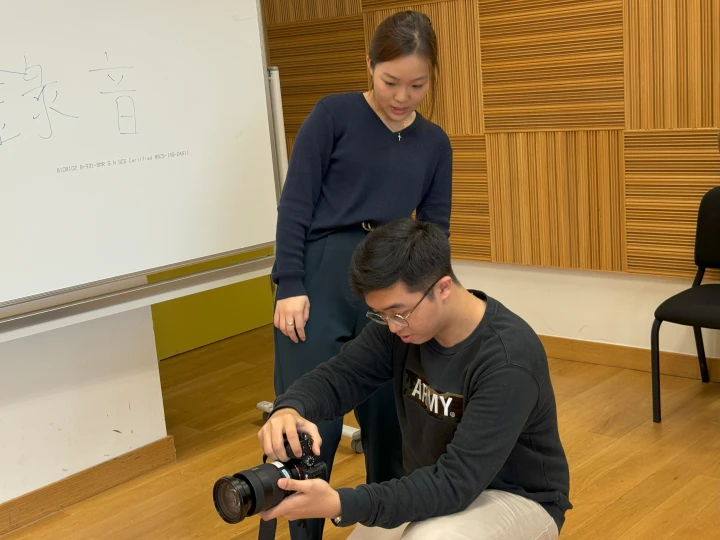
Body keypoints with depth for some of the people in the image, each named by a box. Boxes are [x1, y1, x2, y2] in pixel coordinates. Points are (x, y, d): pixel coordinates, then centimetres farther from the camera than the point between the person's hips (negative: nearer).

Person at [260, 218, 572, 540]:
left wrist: (340, 505, -44)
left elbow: (457, 480, -34)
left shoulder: (507, 361, -31)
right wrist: (290, 409, -34)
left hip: (517, 500, -7)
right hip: (434, 488, 7)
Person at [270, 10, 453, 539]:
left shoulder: (435, 143, 11)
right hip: (321, 280, -3)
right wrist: (290, 285, -11)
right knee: (310, 423, -3)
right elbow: (295, 203, -4)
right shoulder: (334, 114, -1)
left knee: (391, 421, 7)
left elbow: (436, 229, 13)